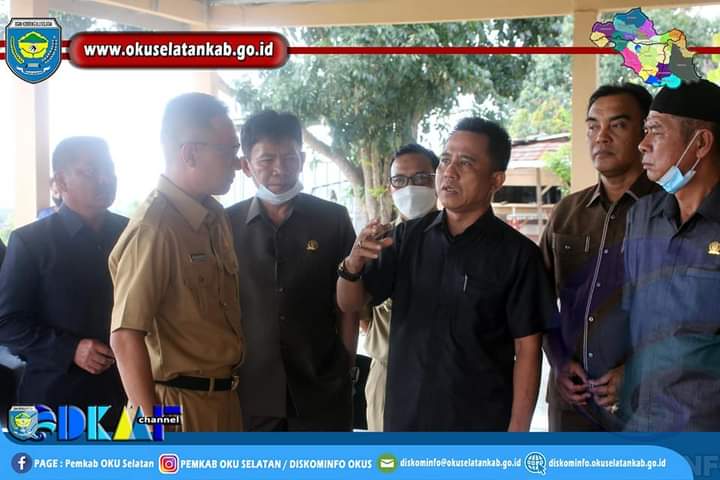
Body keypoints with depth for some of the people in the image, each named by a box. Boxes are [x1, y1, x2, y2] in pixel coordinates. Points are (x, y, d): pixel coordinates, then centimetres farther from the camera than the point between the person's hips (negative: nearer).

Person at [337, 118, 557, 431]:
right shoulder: (409, 236, 2)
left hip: (481, 426, -3)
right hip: (405, 419, 3)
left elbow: (527, 348, -7)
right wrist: (352, 267, -14)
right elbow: (350, 304, 7)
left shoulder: (517, 253, -8)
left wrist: (517, 432, -12)